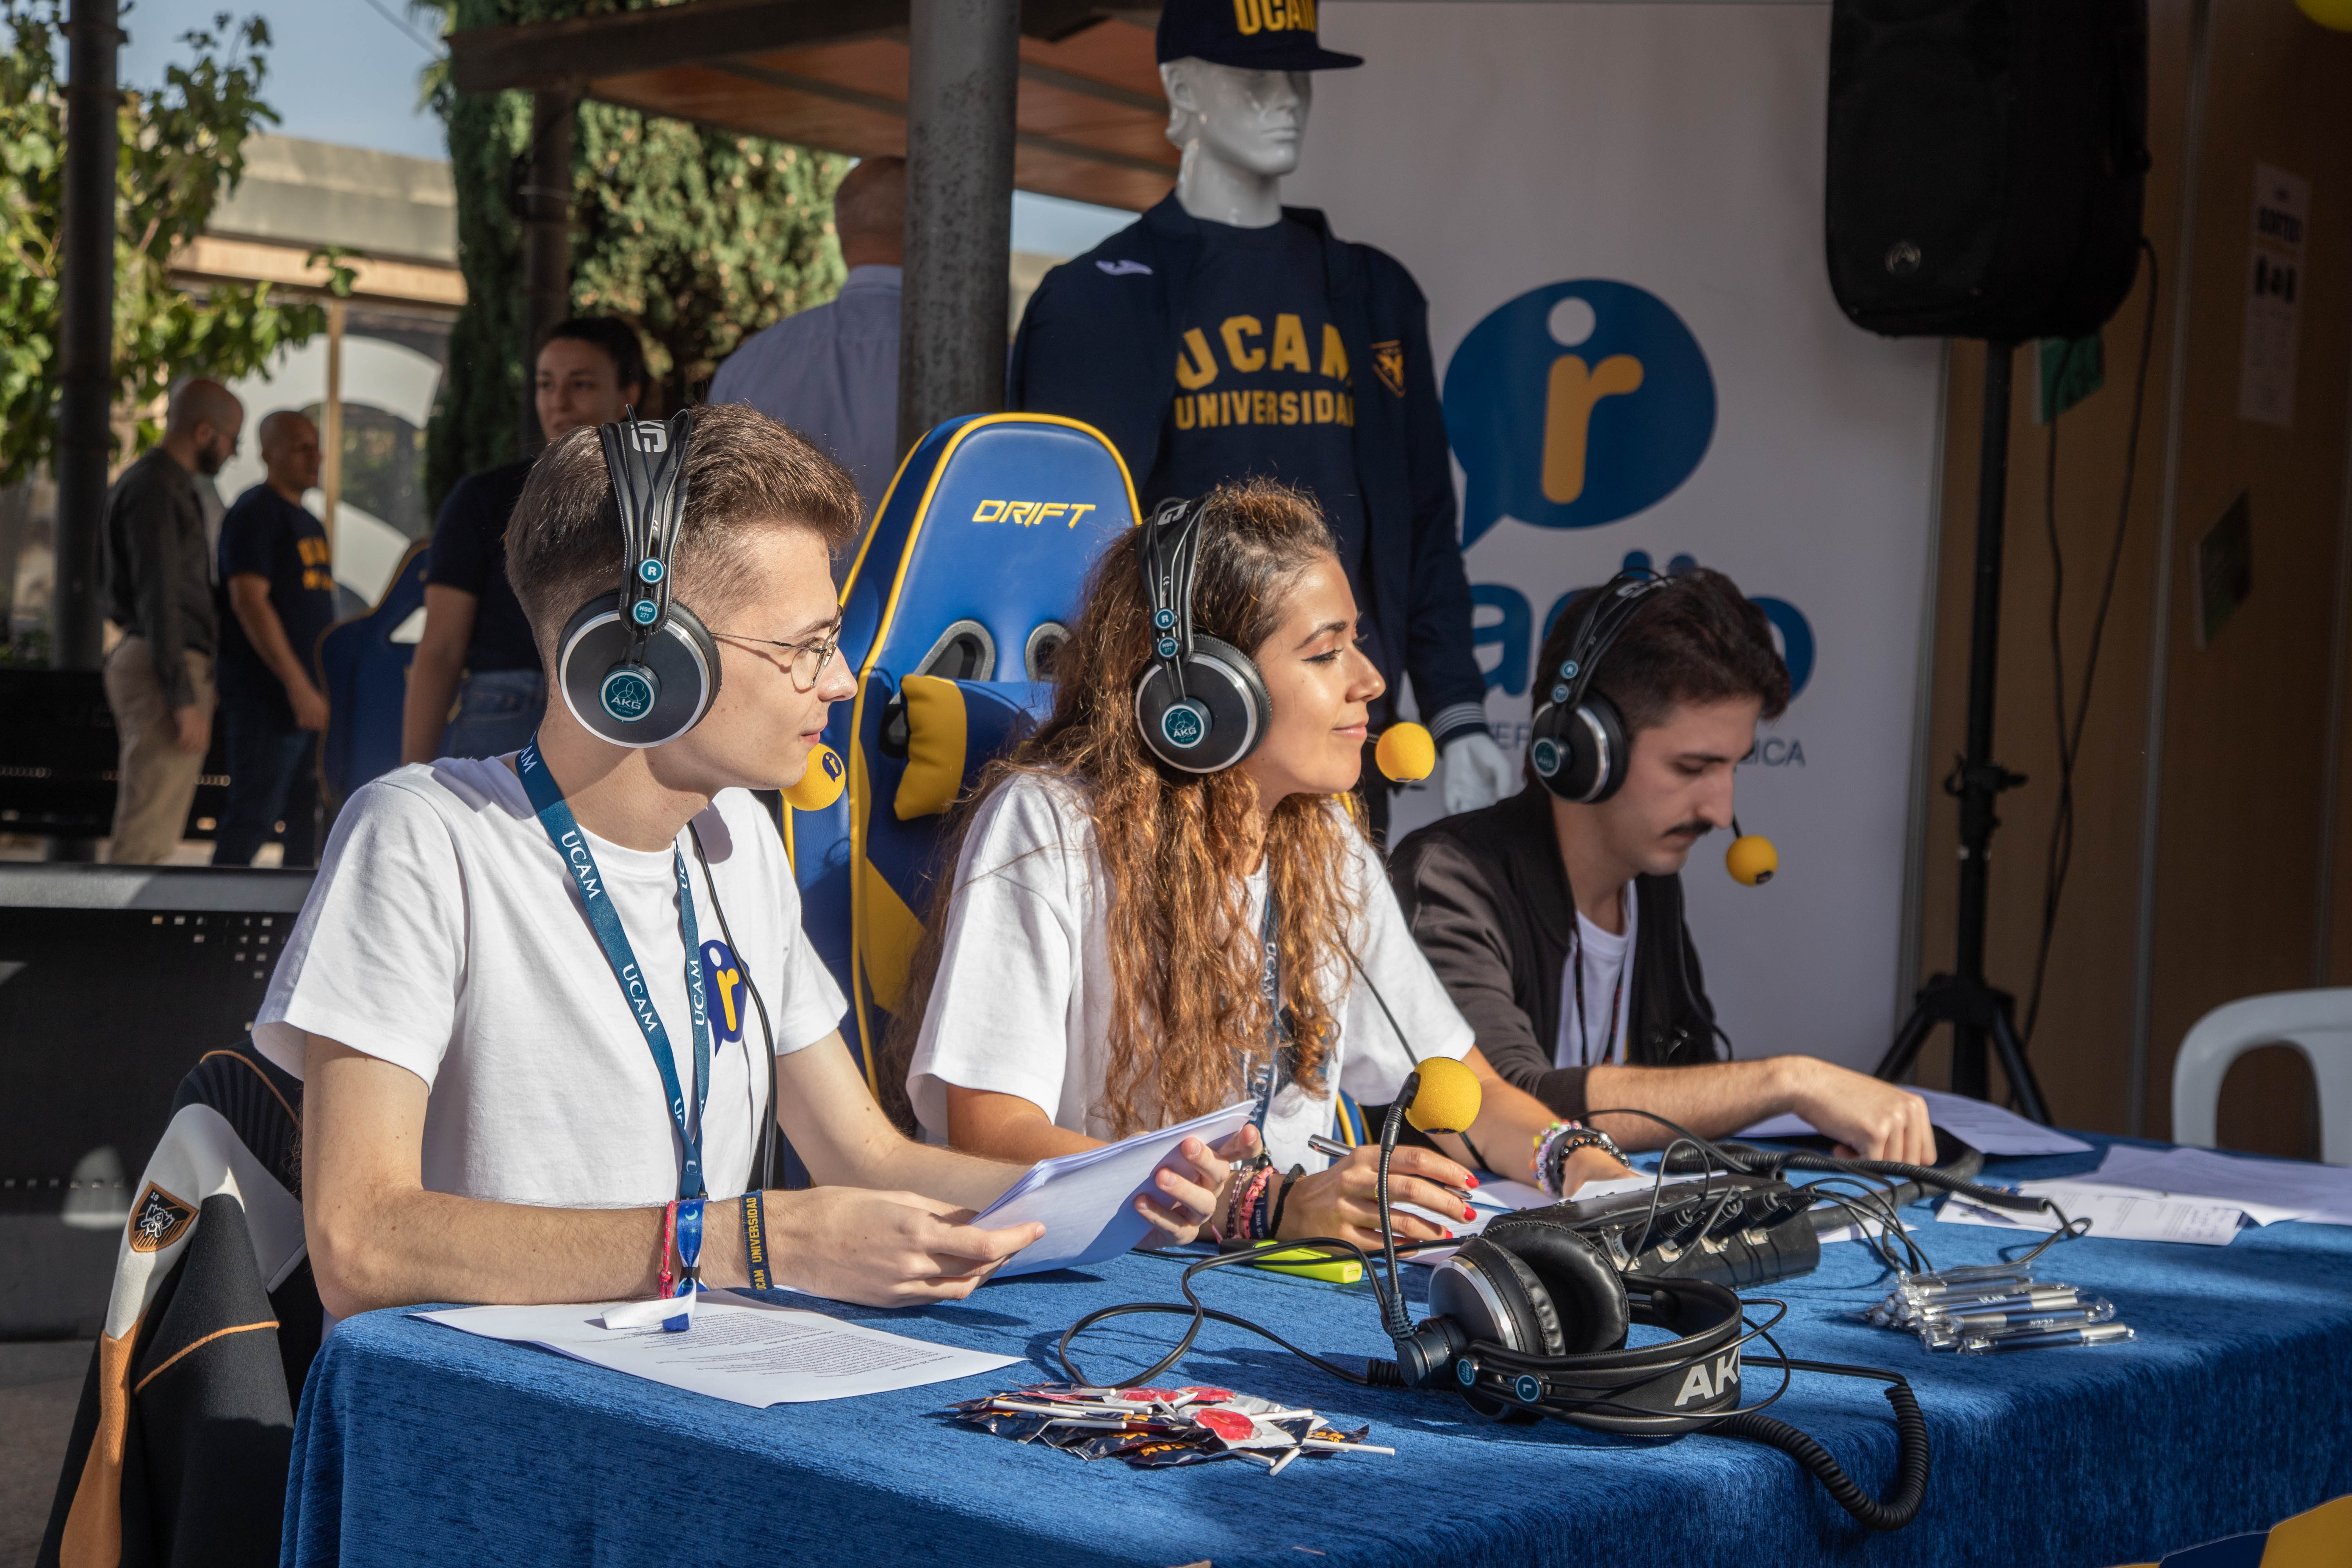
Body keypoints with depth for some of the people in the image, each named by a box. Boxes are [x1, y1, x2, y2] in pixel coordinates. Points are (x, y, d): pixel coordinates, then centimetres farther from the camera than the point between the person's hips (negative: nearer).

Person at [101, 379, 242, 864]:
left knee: (146, 832, 12)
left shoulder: (168, 486, 20)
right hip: (163, 667, -10)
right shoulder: (154, 488, -12)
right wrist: (183, 697, -21)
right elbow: (157, 598, -19)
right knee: (146, 836, -11)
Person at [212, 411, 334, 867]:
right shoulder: (255, 513, -8)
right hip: (266, 695, -9)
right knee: (254, 816, -10)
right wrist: (297, 684, -22)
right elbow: (249, 600, -18)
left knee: (310, 821, 11)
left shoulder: (308, 522, 20)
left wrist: (329, 688, 20)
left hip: (311, 697, 9)